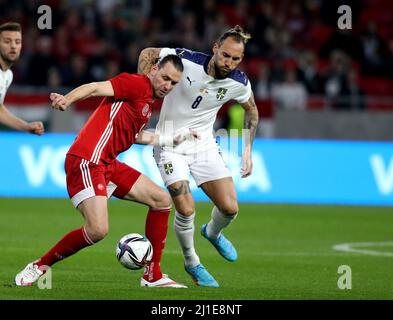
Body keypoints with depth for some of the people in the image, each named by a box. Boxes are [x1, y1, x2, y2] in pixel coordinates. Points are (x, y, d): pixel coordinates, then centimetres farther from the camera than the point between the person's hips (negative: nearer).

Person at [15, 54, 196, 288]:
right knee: (98, 230, -22)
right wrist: (67, 99, -41)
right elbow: (96, 88, -22)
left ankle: (153, 276, 17)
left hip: (109, 164, 10)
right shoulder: (138, 84, -7)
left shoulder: (148, 101, 20)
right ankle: (39, 267, -2)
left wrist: (173, 139, 40)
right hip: (87, 161, -10)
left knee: (162, 200, 11)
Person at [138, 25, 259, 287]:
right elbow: (148, 54, -7)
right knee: (186, 209, -17)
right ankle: (191, 262, 11)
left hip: (204, 145, 4)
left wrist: (248, 149, 5)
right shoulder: (185, 60, -24)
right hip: (170, 145, -3)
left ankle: (213, 233, 34)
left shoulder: (239, 83, -12)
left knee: (230, 208, -5)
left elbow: (251, 110, 10)